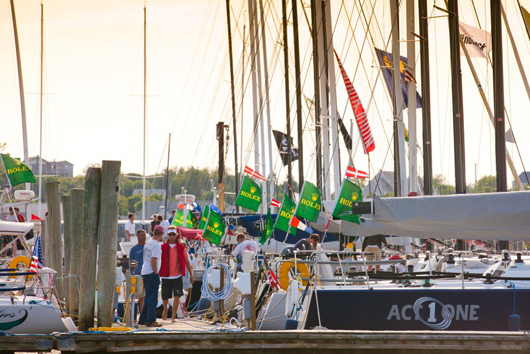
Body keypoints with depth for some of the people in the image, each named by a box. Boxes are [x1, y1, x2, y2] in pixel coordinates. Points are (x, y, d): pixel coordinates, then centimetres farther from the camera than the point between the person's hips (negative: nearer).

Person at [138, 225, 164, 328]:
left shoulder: (148, 243, 13)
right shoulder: (156, 245, -14)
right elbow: (153, 260, -21)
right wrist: (156, 272, -13)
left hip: (144, 273, 9)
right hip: (152, 273, -9)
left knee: (148, 297, 16)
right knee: (153, 298, -5)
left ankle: (142, 319, 19)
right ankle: (151, 321, -4)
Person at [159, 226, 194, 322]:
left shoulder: (181, 247, 1)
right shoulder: (163, 247, -1)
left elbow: (186, 261, 8)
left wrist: (191, 275, 10)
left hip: (177, 276, 0)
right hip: (166, 277, 0)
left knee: (177, 296, -11)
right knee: (165, 298, 7)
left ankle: (173, 317, -1)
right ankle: (165, 309, 40)